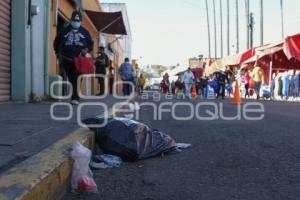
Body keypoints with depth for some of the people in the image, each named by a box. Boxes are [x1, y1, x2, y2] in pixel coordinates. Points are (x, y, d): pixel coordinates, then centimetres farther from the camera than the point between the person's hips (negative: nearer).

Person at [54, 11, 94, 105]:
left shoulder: (84, 32, 9)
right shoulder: (64, 31, 8)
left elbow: (91, 43, 15)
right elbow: (57, 42, 18)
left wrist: (87, 49, -5)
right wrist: (58, 54, 11)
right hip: (67, 60, 1)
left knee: (77, 79, -11)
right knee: (71, 79, 4)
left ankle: (75, 98, -12)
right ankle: (75, 96, 14)